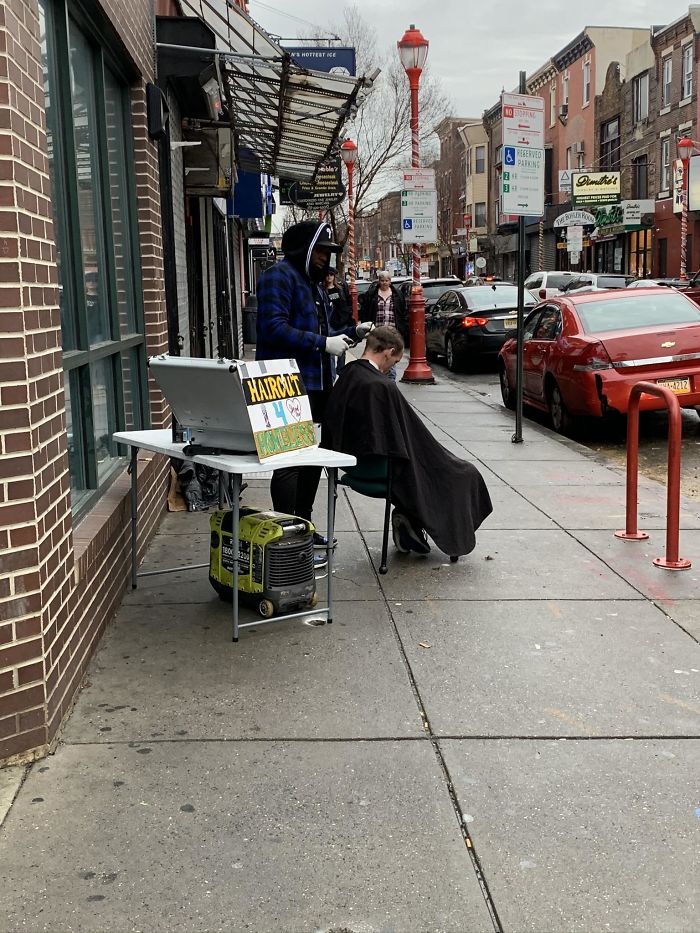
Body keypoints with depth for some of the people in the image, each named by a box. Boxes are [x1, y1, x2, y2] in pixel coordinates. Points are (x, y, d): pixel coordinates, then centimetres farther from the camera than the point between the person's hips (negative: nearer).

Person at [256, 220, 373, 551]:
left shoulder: (313, 282, 21)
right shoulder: (279, 276, -9)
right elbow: (274, 328, -21)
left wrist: (351, 333, 10)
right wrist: (323, 343, -20)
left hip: (316, 384, 10)